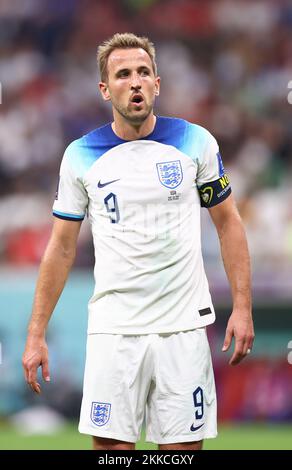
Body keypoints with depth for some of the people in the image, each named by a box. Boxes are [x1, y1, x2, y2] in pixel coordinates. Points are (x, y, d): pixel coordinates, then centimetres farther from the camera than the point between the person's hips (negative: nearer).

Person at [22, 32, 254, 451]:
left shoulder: (196, 142, 1)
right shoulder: (81, 156, 2)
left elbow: (228, 223, 9)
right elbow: (62, 248, 8)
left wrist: (242, 307, 0)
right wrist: (36, 334, 5)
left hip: (183, 326, 0)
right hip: (113, 331, 0)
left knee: (183, 447, 0)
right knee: (112, 446, -5)